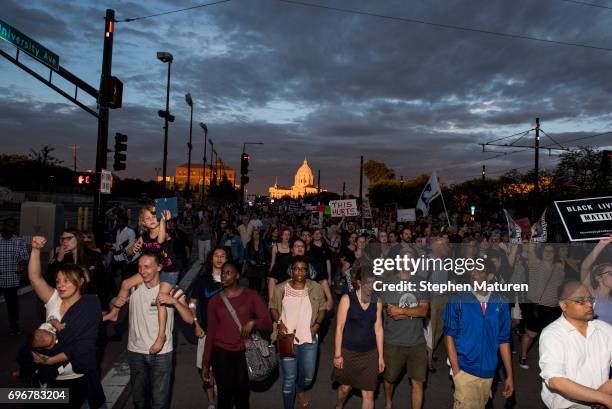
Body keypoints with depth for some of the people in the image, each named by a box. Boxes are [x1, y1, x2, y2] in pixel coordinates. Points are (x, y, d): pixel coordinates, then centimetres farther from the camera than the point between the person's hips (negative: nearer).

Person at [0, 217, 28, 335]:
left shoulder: (19, 242, 0)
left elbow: (24, 258, 1)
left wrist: (22, 264, -21)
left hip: (12, 280, 0)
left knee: (13, 303, 9)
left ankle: (14, 326, 24)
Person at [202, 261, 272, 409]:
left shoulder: (250, 296, -3)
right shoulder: (215, 300, 1)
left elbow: (268, 323, -6)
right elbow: (210, 333, 4)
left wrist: (253, 322, -26)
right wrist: (205, 364, 4)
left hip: (244, 353, -1)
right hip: (221, 353, 1)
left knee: (242, 396, 9)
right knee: (225, 395, 6)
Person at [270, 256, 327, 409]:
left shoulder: (316, 288, -5)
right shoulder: (281, 289, -7)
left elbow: (322, 308, 6)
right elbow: (273, 307, 6)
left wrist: (316, 325, -6)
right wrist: (279, 323, -8)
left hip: (309, 339, 1)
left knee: (308, 377, 15)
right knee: (289, 378, 7)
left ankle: (301, 390, 52)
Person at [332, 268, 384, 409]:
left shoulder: (377, 301, -2)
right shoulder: (347, 299, -12)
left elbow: (378, 329, 4)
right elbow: (339, 328, -9)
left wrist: (380, 356, 5)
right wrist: (337, 354, -8)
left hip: (370, 353, 2)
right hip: (348, 351, -2)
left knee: (368, 394, 3)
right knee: (346, 387, 18)